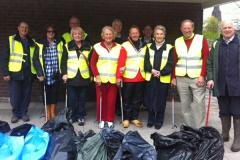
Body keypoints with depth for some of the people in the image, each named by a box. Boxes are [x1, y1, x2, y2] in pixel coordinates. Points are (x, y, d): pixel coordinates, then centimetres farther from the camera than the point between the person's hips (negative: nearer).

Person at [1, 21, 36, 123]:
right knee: (15, 96, -1)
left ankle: (24, 113, 21)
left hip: (28, 73, 3)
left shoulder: (32, 42, 14)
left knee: (26, 95, 7)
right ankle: (16, 114, 17)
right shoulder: (11, 40, 4)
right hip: (15, 73, -2)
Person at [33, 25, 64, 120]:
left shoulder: (59, 44, 6)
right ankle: (48, 114, 21)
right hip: (45, 74, -1)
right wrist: (40, 73, -9)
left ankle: (53, 114, 19)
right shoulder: (40, 44, 1)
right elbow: (36, 59, -2)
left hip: (56, 74, 1)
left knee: (54, 94, 5)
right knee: (46, 94, 7)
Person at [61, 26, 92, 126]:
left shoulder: (88, 47, 9)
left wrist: (92, 74, 6)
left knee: (82, 98, 5)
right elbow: (64, 61, 2)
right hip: (71, 77, -1)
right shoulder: (67, 46, 5)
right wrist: (64, 73, -7)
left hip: (84, 77, 1)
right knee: (72, 98, 3)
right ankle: (72, 116, 16)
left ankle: (81, 117, 15)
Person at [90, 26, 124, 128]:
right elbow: (93, 63, 2)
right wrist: (96, 75, -7)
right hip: (101, 78, -1)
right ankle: (101, 120, 17)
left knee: (111, 100, 2)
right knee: (101, 100, 4)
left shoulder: (118, 48, 6)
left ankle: (110, 120, 15)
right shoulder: (97, 47, 2)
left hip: (113, 79, 1)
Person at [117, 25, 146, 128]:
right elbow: (121, 62, -10)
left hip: (141, 77, 4)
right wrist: (119, 76, -17)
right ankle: (126, 118, 14)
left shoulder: (144, 46, 10)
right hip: (128, 77, -4)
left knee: (138, 99, 10)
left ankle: (134, 118, 21)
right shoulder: (125, 46, -4)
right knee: (127, 99, 4)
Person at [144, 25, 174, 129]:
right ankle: (151, 120, 19)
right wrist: (152, 70, -13)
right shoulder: (149, 47, 12)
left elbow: (170, 64, -3)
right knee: (150, 100, 3)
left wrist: (161, 72, -16)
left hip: (164, 78, -2)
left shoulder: (169, 48, 4)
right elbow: (146, 62, 5)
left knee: (161, 101, 2)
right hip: (150, 78, 2)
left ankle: (159, 121, 16)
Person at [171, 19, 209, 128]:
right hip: (181, 78, 3)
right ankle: (188, 127, 18)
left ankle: (198, 128, 2)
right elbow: (175, 61, 11)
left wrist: (202, 75, -11)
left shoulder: (202, 39, 1)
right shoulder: (177, 41, 10)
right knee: (185, 104, 8)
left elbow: (206, 59, -4)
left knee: (198, 103, -6)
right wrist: (173, 77, 7)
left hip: (197, 77, -3)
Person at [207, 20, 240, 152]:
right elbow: (209, 63, 11)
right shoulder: (216, 45, 11)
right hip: (221, 85, 3)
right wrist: (210, 78, -1)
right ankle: (224, 135, 26)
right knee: (224, 112, 13)